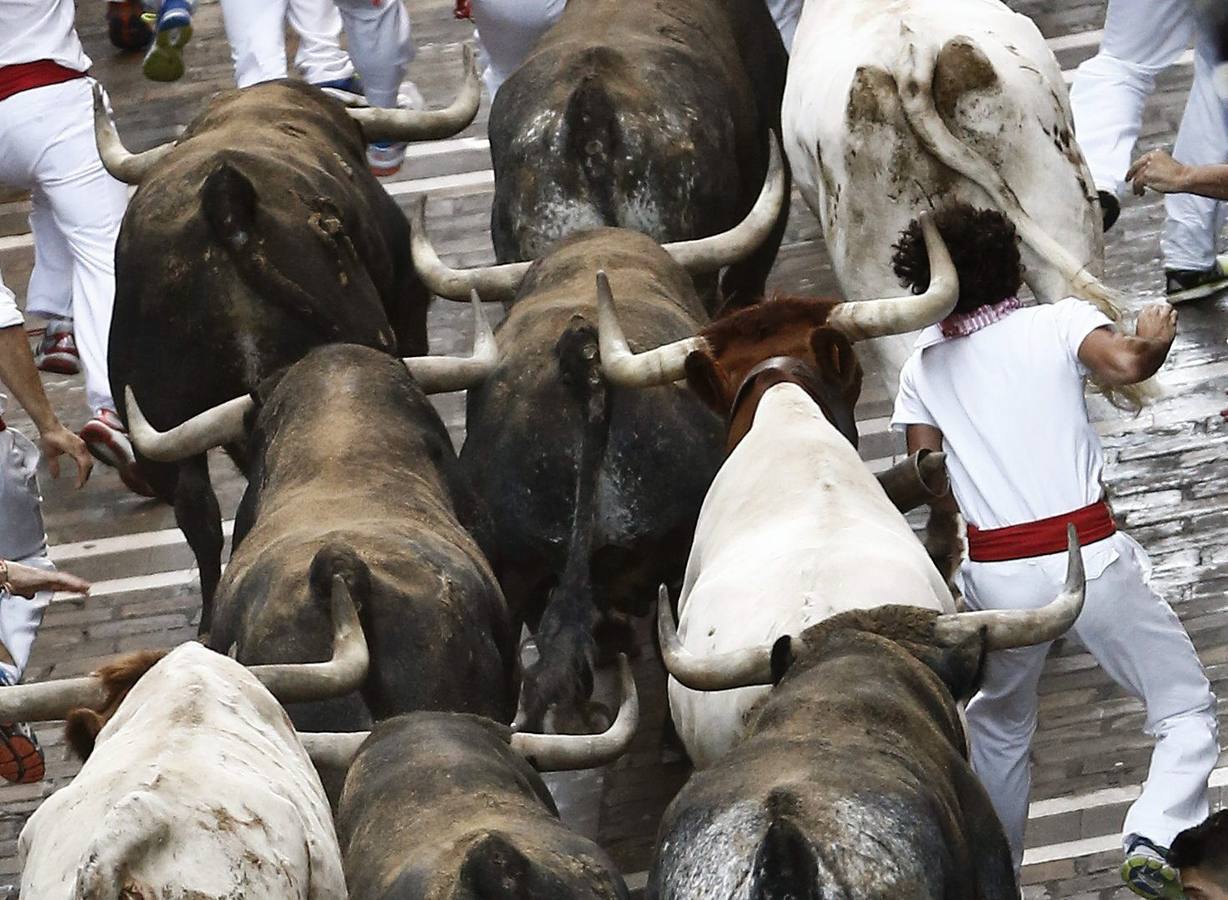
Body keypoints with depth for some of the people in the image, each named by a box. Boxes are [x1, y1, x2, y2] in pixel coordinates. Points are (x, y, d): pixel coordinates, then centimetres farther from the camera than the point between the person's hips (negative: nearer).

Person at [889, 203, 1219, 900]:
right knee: (1187, 710, 5)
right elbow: (1125, 364, -18)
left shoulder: (922, 370, 10)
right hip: (1091, 557, -3)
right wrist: (1155, 339, 3)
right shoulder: (1061, 322, 1)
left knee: (1000, 725, 27)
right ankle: (1156, 838, -17)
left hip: (997, 574, 3)